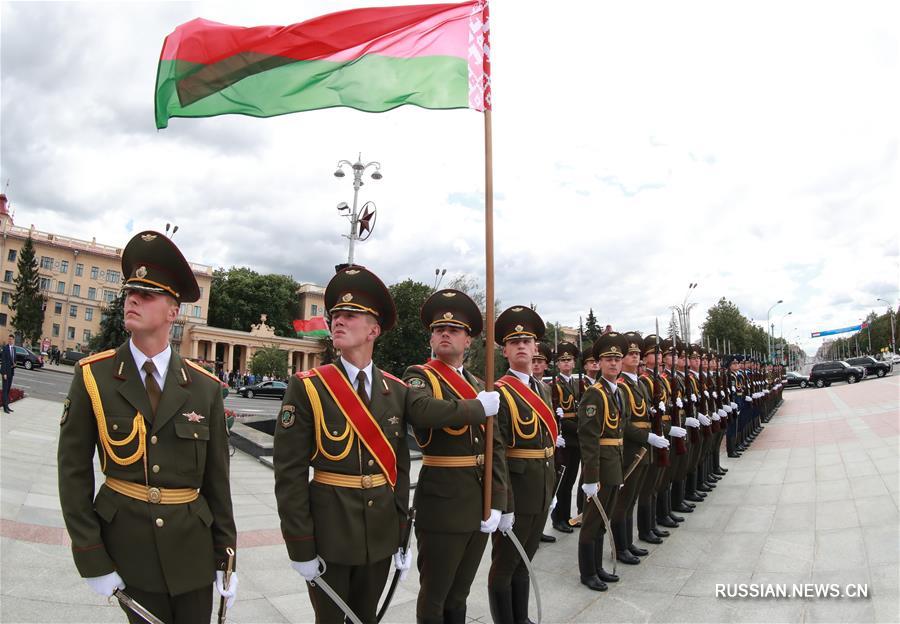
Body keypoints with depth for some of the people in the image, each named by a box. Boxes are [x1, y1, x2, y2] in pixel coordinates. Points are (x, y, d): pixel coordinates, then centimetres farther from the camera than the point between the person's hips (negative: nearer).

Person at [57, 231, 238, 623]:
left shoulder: (204, 387, -5)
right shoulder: (92, 376, -6)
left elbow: (217, 477, -1)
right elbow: (73, 472, -4)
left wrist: (225, 554, 1)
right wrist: (91, 559, -7)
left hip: (193, 543, 1)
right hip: (128, 541, -1)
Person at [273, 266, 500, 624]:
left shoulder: (396, 390, -1)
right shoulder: (307, 388, -12)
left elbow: (400, 467, -3)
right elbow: (290, 472, -12)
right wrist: (300, 547, -12)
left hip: (382, 531, 3)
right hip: (329, 531, -3)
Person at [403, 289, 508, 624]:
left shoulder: (478, 385, 11)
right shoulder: (420, 377, -7)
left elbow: (496, 447, 7)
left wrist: (496, 503, -1)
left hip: (481, 504, 6)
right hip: (442, 504, -6)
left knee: (459, 594, 20)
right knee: (434, 597, 9)